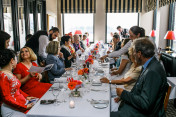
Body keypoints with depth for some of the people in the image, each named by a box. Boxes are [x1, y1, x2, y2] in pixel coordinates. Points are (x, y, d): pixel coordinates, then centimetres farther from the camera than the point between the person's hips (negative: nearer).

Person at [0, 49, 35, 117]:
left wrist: (26, 97, 9)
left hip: (22, 102, 9)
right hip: (11, 109, -9)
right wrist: (25, 107, -19)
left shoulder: (10, 73, 13)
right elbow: (6, 98, -17)